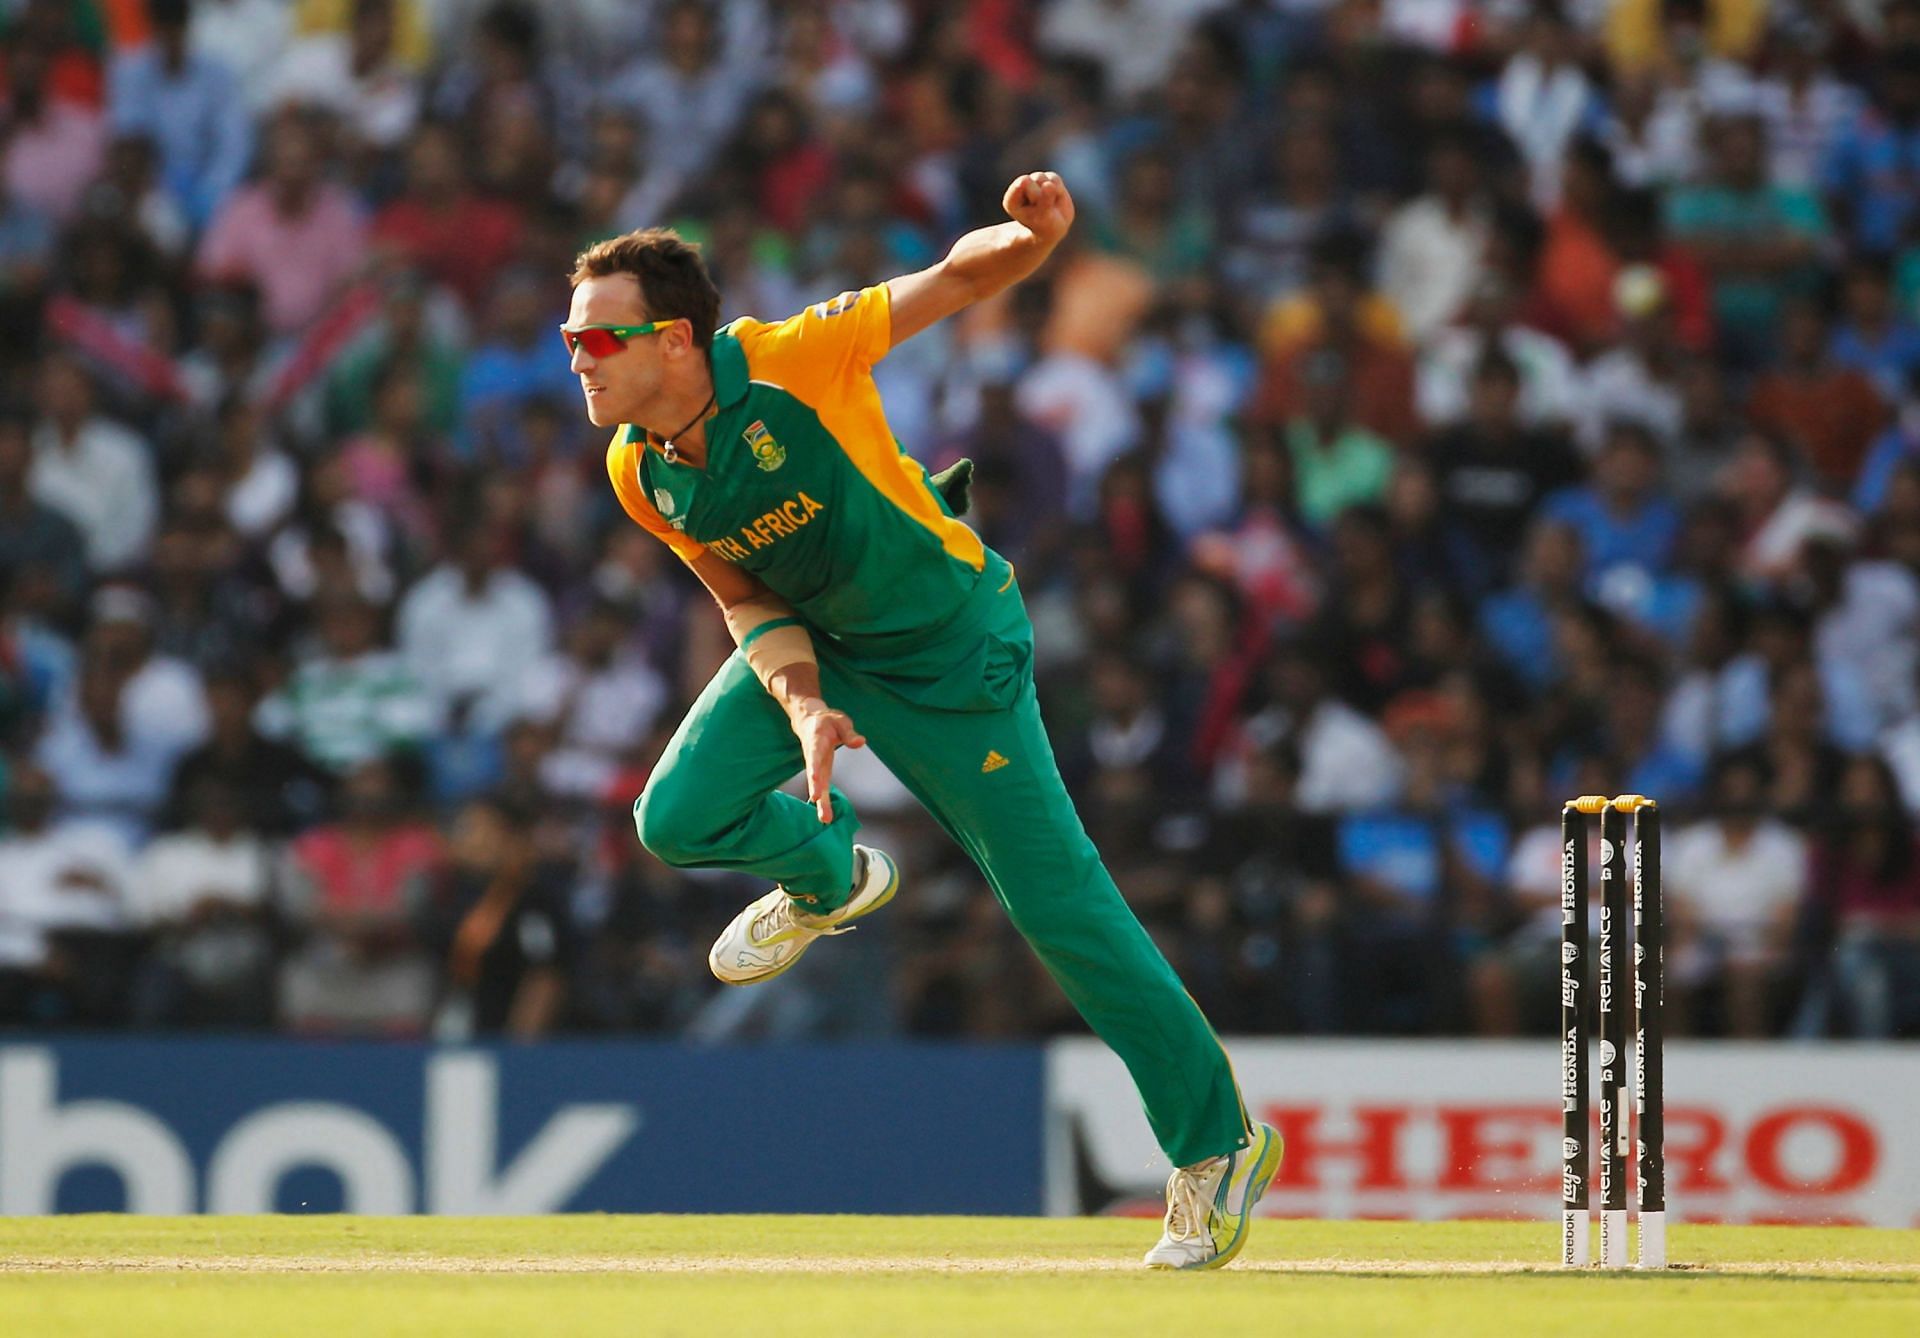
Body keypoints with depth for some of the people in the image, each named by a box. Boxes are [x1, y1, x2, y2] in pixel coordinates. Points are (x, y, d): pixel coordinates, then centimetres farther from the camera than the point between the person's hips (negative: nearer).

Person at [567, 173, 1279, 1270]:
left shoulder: (789, 363, -29)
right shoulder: (640, 474, -11)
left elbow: (956, 280, -23)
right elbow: (744, 596, -1)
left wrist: (1032, 234, -45)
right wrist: (802, 707, -19)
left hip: (952, 652, -6)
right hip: (815, 644, 6)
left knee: (1058, 904, -5)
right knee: (678, 818, -9)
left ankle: (1219, 1148, 7)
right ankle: (831, 876, 25)